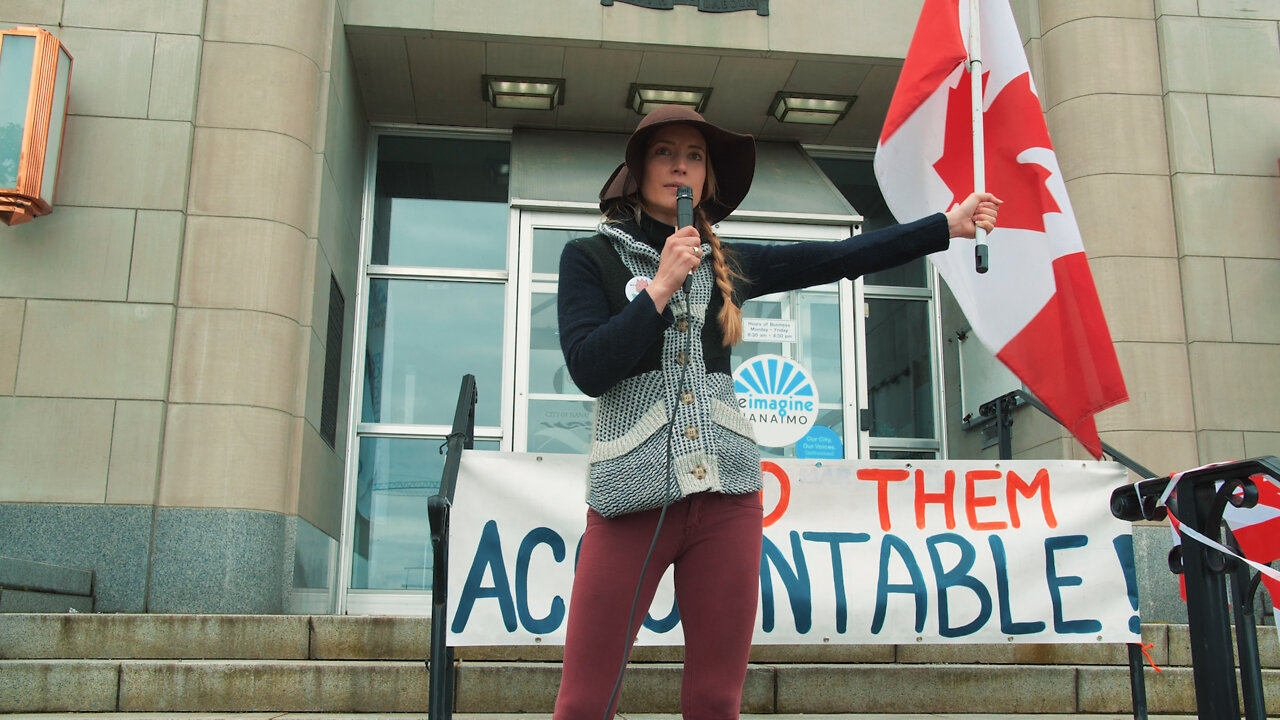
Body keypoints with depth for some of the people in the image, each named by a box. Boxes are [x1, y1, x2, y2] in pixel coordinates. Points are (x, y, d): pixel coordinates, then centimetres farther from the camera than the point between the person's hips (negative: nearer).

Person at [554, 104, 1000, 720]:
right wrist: (662, 288, -9)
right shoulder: (591, 259, 6)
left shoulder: (726, 265, 16)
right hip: (633, 491, -3)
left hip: (726, 490, 4)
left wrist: (950, 225, 13)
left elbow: (840, 258, 15)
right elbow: (588, 369, -7)